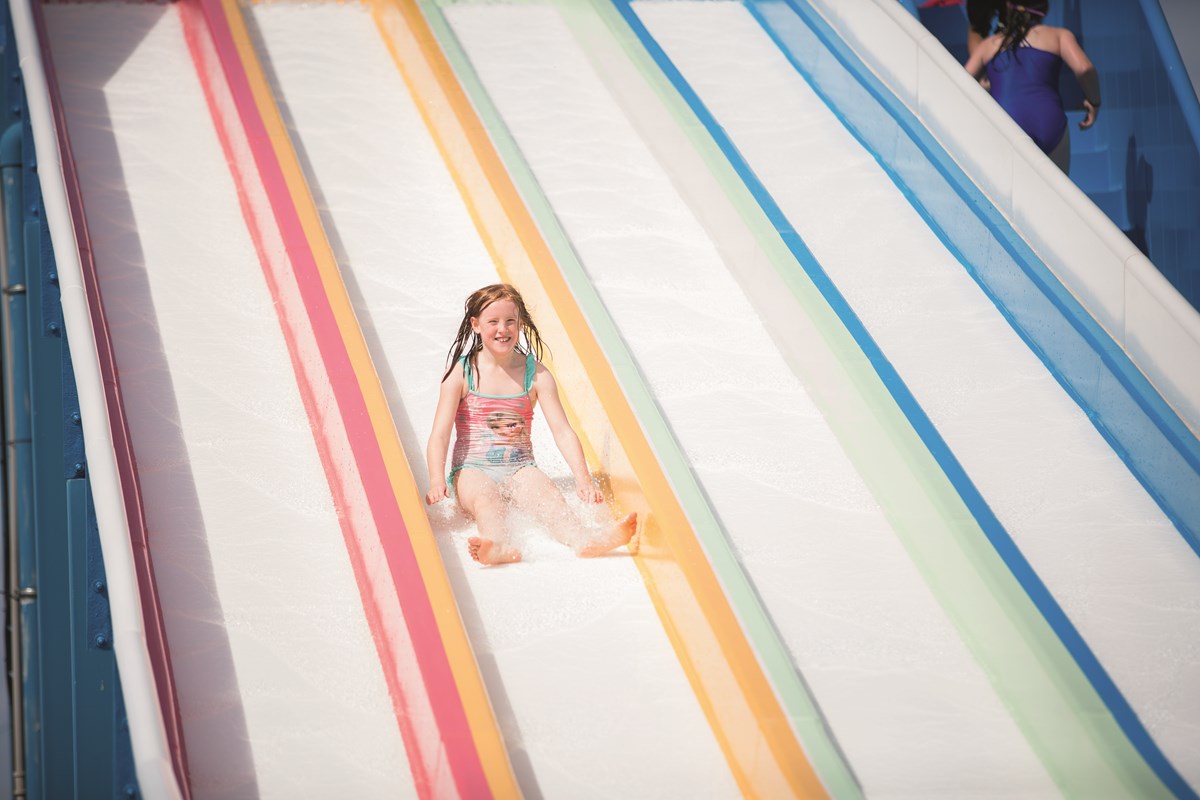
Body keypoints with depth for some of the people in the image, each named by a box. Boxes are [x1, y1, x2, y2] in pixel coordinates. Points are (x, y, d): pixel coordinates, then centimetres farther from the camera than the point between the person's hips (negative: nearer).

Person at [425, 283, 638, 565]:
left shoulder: (536, 374, 4)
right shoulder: (462, 373, 0)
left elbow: (562, 430, -4)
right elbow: (439, 435, -7)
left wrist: (583, 478, -19)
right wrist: (437, 481, -25)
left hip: (520, 468, 1)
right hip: (472, 469, -1)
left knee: (546, 493, -32)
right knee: (486, 500, -35)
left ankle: (583, 538, -62)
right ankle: (499, 547, -68)